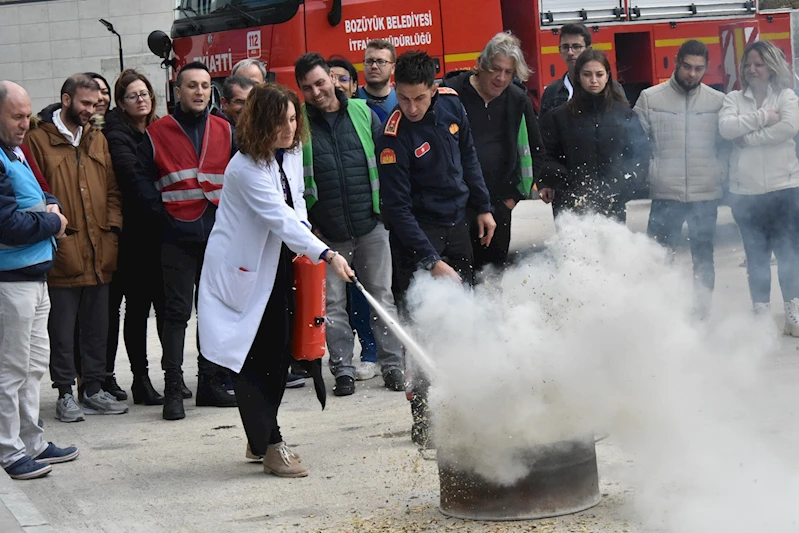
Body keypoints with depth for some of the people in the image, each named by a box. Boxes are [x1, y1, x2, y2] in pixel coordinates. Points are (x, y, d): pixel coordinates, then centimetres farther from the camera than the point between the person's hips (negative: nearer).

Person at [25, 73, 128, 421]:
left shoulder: (98, 140, 15)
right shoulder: (39, 140, -3)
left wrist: (113, 226, 6)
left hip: (99, 253, 5)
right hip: (62, 254, -5)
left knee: (97, 327, 11)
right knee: (62, 330, 2)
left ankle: (95, 389, 20)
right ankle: (65, 394, 10)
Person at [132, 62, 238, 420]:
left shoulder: (225, 131, 9)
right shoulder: (158, 133, 0)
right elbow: (141, 177, 0)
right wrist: (161, 212, -7)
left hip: (218, 234, 4)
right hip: (178, 237, -4)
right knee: (177, 312, -4)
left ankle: (210, 382, 18)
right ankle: (173, 389, -1)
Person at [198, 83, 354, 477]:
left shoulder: (292, 153, 4)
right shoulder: (247, 167, -23)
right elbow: (280, 218, -29)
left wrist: (304, 245, -3)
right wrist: (326, 255, -35)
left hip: (278, 265, 8)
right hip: (243, 270, -8)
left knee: (278, 353, 10)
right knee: (251, 360, -6)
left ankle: (262, 439, 22)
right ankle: (270, 448, -2)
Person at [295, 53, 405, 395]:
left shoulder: (362, 113, 4)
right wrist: (306, 224, -4)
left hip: (371, 225, 1)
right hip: (327, 234, -1)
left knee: (382, 297, 7)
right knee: (333, 304, 4)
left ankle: (392, 364, 16)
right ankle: (343, 370, 13)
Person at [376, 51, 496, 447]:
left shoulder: (451, 103, -6)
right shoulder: (393, 138, -23)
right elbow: (398, 209, -22)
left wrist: (482, 206, 14)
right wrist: (432, 262, -25)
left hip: (457, 224, 7)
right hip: (418, 232, -6)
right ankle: (423, 418, -6)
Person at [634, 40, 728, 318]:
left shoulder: (718, 101, 3)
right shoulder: (650, 98, 0)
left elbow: (727, 145, 9)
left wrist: (719, 174, -2)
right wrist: (646, 171, -4)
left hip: (706, 195, 1)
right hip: (665, 195, -1)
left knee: (703, 257, 8)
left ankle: (701, 313, 15)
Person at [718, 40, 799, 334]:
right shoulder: (734, 99, 7)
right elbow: (726, 127, -12)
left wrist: (749, 138, -13)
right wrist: (763, 117, -15)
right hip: (745, 191, 1)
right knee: (756, 255, 8)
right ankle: (761, 313, 16)